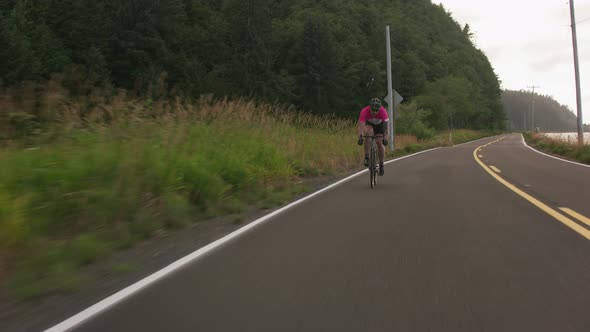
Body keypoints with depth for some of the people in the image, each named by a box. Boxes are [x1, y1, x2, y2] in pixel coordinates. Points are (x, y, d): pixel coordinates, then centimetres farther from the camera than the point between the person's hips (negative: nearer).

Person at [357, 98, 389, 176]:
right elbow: (361, 125, -44)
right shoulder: (364, 111, -38)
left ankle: (381, 165, 9)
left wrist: (385, 137, -50)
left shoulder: (383, 111, -36)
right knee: (368, 133, -34)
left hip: (379, 124, 1)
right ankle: (366, 157, -25)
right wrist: (360, 137, -58)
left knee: (380, 143, -9)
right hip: (369, 124, -1)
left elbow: (386, 125, -39)